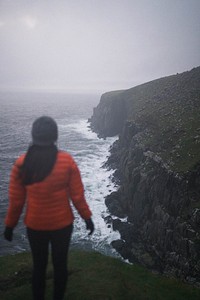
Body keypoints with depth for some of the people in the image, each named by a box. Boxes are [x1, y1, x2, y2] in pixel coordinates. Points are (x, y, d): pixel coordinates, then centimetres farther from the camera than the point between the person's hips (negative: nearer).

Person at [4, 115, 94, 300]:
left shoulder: (21, 163, -13)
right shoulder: (67, 161, -15)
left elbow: (16, 200, -6)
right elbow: (77, 195, -9)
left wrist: (10, 225, 9)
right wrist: (87, 218, 5)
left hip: (35, 226, 1)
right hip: (62, 224, -1)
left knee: (39, 266, 20)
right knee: (60, 265, 19)